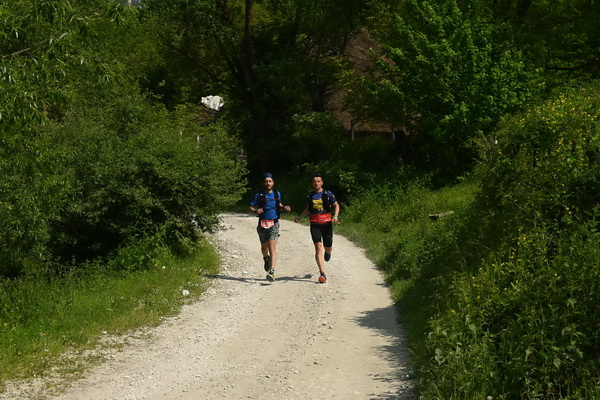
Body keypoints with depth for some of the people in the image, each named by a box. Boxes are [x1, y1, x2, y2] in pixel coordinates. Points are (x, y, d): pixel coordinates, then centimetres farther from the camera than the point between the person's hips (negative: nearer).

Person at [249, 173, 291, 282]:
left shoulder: (277, 194, 6)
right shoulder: (259, 195, -3)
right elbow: (251, 207, -1)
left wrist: (284, 207, 5)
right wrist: (256, 211, -22)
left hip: (274, 224, -1)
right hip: (262, 224, 1)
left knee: (272, 247, -15)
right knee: (264, 247, 17)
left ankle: (272, 272, -23)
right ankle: (266, 259, 51)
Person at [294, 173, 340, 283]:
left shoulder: (328, 194, 0)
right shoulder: (310, 196, 9)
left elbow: (336, 205, 8)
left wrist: (335, 216, -8)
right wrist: (299, 217, 17)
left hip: (327, 224, -1)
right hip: (314, 225, 1)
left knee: (328, 248, 8)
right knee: (318, 247, -12)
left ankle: (327, 252, 50)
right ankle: (322, 274, -15)